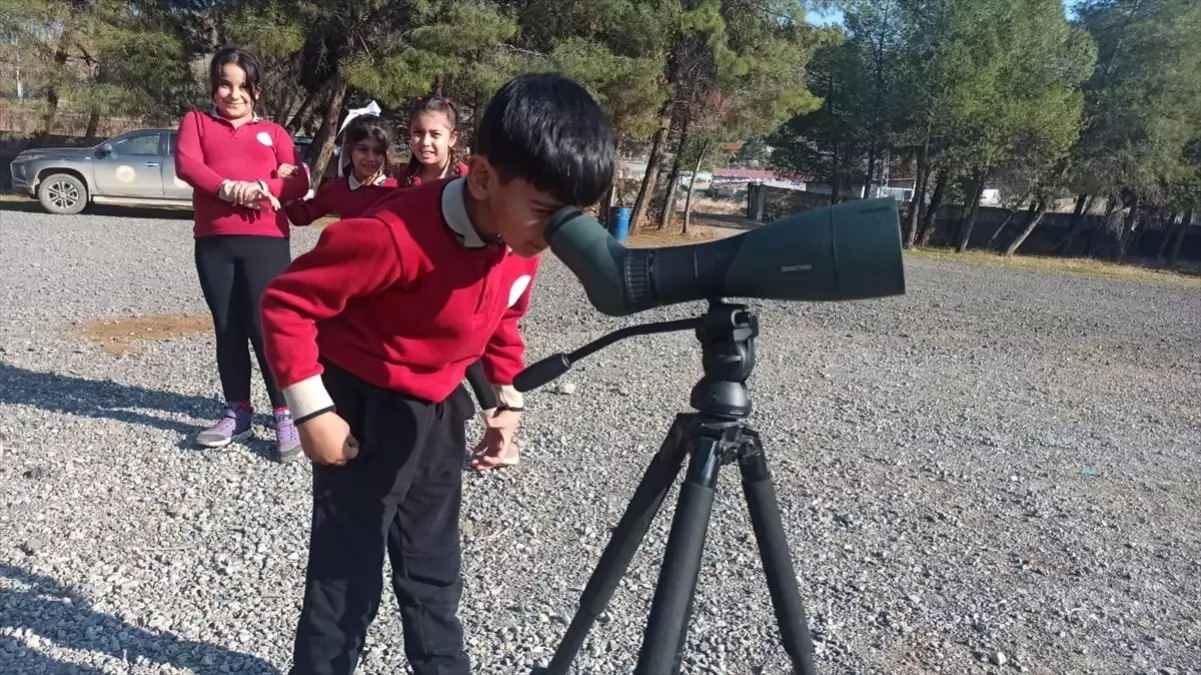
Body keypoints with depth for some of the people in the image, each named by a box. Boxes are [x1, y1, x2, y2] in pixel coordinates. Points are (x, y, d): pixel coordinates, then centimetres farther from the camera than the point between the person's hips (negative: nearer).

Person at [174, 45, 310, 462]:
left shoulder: (273, 132, 15)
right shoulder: (196, 122, 16)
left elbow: (298, 182, 2)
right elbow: (186, 165, -3)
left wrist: (262, 188, -16)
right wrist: (227, 188, -19)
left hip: (267, 241, -2)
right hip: (213, 243, 2)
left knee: (267, 329, -5)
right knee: (228, 330, 7)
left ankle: (285, 416, 1)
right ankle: (237, 413, 17)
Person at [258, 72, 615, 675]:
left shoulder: (523, 242, -9)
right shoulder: (397, 235, -33)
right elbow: (285, 304, -24)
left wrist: (508, 397, 9)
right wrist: (313, 411, -22)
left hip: (439, 409, 7)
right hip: (365, 409, -6)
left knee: (435, 566, 20)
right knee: (348, 575, 3)